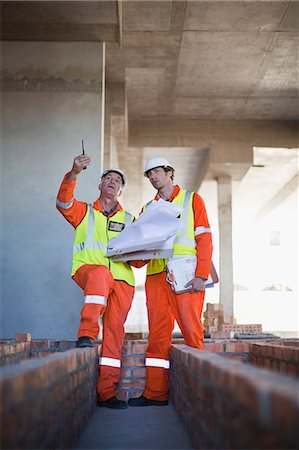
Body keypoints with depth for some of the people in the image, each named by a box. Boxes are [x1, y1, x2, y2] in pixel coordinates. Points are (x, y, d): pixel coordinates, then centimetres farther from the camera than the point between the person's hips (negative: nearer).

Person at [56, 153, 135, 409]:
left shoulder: (128, 220, 24)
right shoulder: (84, 212, 19)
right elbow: (63, 203, -4)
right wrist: (73, 174, -20)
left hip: (121, 278, 3)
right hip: (87, 270, -2)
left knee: (115, 330, -9)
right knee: (102, 273, -38)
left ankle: (106, 391, -7)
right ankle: (87, 334, -35)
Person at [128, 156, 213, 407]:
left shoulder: (192, 200, 11)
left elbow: (204, 239, 1)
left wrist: (201, 275, -11)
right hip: (156, 274, 4)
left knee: (191, 330, -7)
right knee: (157, 334, 2)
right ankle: (155, 393, 5)